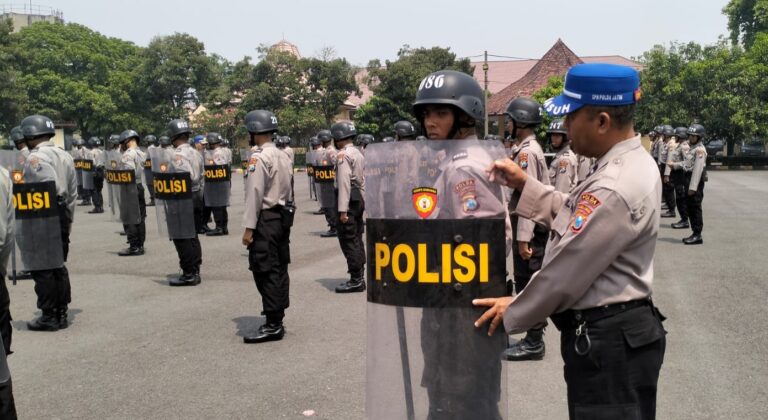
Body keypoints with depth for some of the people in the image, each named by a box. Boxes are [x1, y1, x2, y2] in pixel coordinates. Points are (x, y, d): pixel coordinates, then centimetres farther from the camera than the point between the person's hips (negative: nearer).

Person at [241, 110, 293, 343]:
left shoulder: (259, 157, -14)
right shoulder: (283, 156, 13)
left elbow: (254, 194, -18)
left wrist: (249, 227, -17)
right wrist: (285, 215, 17)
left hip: (266, 219, -9)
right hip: (283, 217, 9)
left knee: (265, 272, -5)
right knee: (279, 269, 13)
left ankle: (272, 325, -3)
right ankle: (277, 321, 21)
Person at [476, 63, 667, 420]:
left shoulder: (616, 188, -26)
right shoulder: (630, 163, 8)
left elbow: (567, 272, -22)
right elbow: (573, 215, 18)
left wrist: (514, 312, -8)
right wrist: (524, 184, 9)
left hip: (606, 339, -10)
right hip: (617, 330, 10)